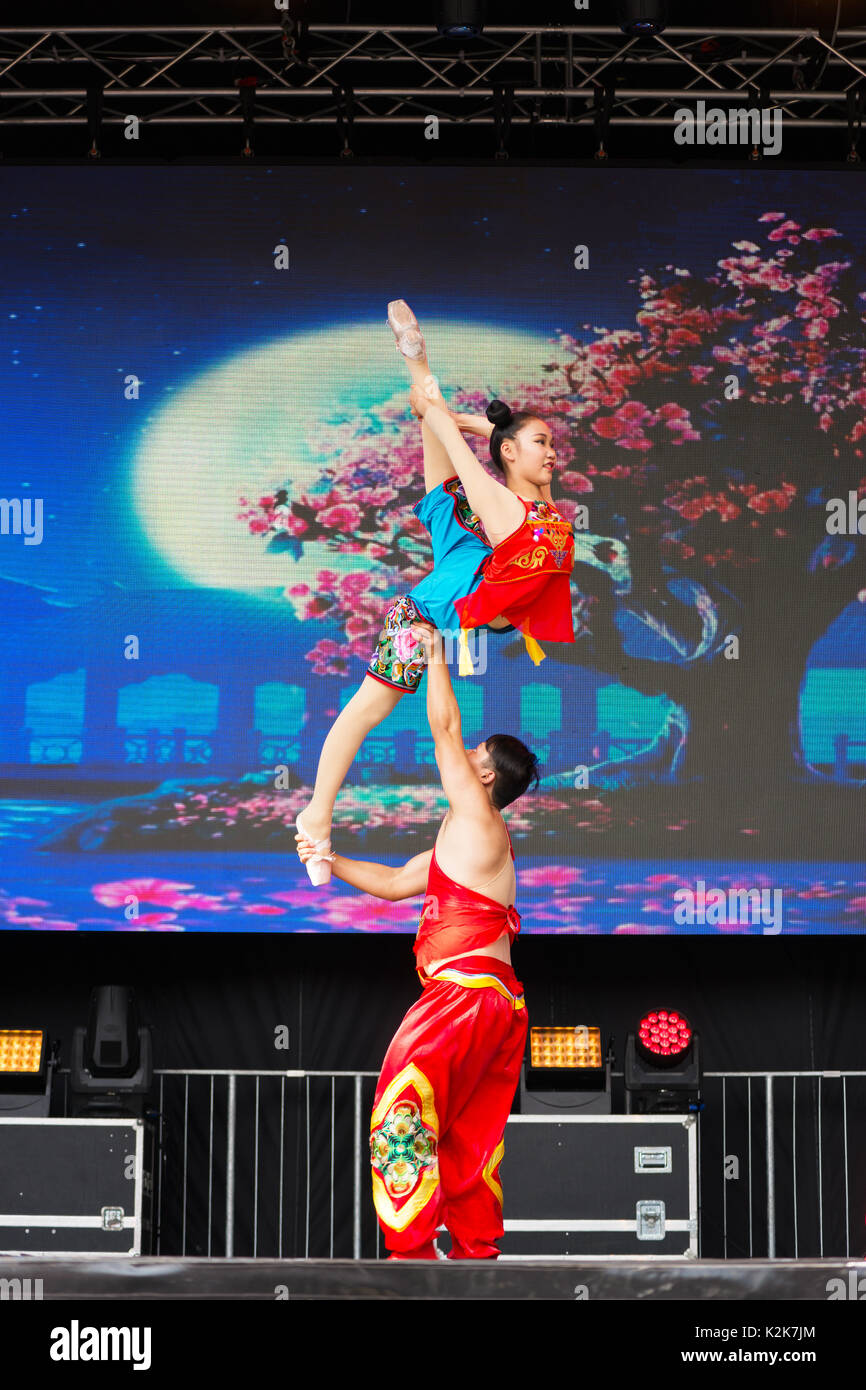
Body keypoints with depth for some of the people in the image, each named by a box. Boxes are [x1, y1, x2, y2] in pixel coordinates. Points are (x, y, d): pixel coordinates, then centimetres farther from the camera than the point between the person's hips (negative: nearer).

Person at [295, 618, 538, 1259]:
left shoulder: (478, 821, -4)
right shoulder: (463, 840, 23)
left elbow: (445, 729, -4)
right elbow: (393, 882, 30)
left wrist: (436, 656, 5)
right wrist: (329, 860, 22)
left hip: (466, 991, -10)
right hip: (492, 997, 10)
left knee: (406, 1110, -15)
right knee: (470, 1135, 13)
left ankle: (414, 1250, -19)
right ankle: (478, 1251, 17)